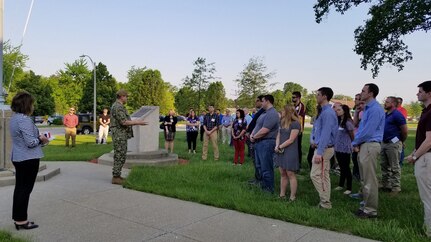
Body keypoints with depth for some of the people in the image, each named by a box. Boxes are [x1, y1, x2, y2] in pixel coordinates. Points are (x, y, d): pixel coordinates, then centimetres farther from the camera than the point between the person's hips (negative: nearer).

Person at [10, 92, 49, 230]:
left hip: (18, 158, 10)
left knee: (19, 188, 16)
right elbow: (30, 142, -24)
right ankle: (21, 220, 8)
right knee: (25, 189, 0)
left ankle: (18, 218, 26)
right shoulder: (24, 120, -21)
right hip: (28, 159, -10)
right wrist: (41, 139, -6)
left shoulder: (14, 118, 11)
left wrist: (38, 138, 10)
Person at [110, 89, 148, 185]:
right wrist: (137, 122, -16)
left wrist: (136, 121, 19)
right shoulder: (118, 107, -16)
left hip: (122, 135, 11)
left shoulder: (119, 106, 18)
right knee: (119, 156, -6)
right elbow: (123, 122, -22)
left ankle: (117, 176, 20)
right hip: (119, 135, -11)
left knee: (121, 156, 14)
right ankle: (116, 178, -1)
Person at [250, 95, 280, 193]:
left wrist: (254, 137, -11)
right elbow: (257, 125, 18)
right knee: (260, 165, 20)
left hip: (266, 143, -11)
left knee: (266, 167, -2)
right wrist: (252, 134, 0)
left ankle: (269, 189, 10)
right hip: (260, 143, 11)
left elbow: (264, 131, -24)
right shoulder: (264, 113, 15)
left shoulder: (272, 114, -18)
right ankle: (263, 184, 33)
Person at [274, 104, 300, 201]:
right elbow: (278, 135, 13)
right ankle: (282, 195, 19)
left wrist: (280, 147, -8)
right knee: (282, 173, 11)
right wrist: (277, 146, -4)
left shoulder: (295, 124, -11)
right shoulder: (282, 122, 13)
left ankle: (292, 197, 7)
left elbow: (291, 140, -14)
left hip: (290, 152, -7)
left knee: (290, 174, -2)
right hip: (281, 152, 7)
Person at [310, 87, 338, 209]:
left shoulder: (328, 113, -18)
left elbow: (326, 134, -23)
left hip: (324, 148, -10)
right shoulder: (324, 111, 13)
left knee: (315, 175, -6)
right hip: (324, 148, 10)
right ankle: (326, 201, 22)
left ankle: (325, 202, 2)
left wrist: (319, 152, -24)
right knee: (324, 176, 14)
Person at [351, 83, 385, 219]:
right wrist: (356, 143, 4)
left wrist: (355, 142, -6)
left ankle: (371, 210, 7)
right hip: (363, 145, 10)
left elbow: (368, 131, -19)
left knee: (370, 180, -3)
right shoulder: (367, 108, 15)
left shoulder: (375, 109, -16)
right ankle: (366, 206, 27)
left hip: (370, 145, -10)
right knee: (364, 179, 16)